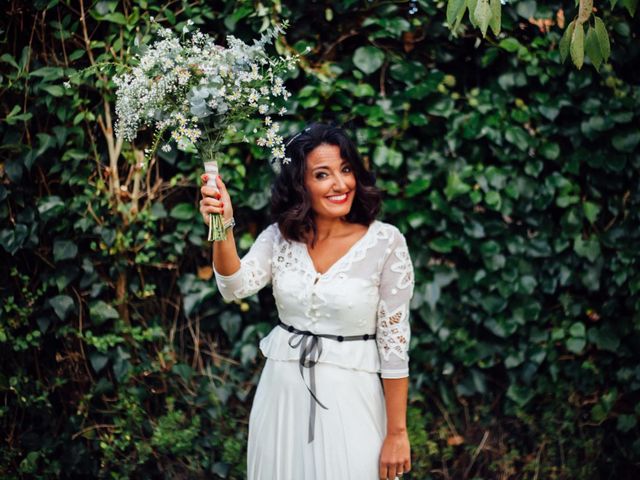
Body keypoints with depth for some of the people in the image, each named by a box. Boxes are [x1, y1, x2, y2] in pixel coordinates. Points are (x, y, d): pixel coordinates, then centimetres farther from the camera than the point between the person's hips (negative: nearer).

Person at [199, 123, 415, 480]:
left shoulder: (385, 242, -11)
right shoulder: (279, 237, 1)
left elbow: (394, 342, -10)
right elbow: (236, 287, -15)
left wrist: (397, 433, -9)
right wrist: (224, 228, -31)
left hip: (349, 394, -3)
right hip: (282, 390, 4)